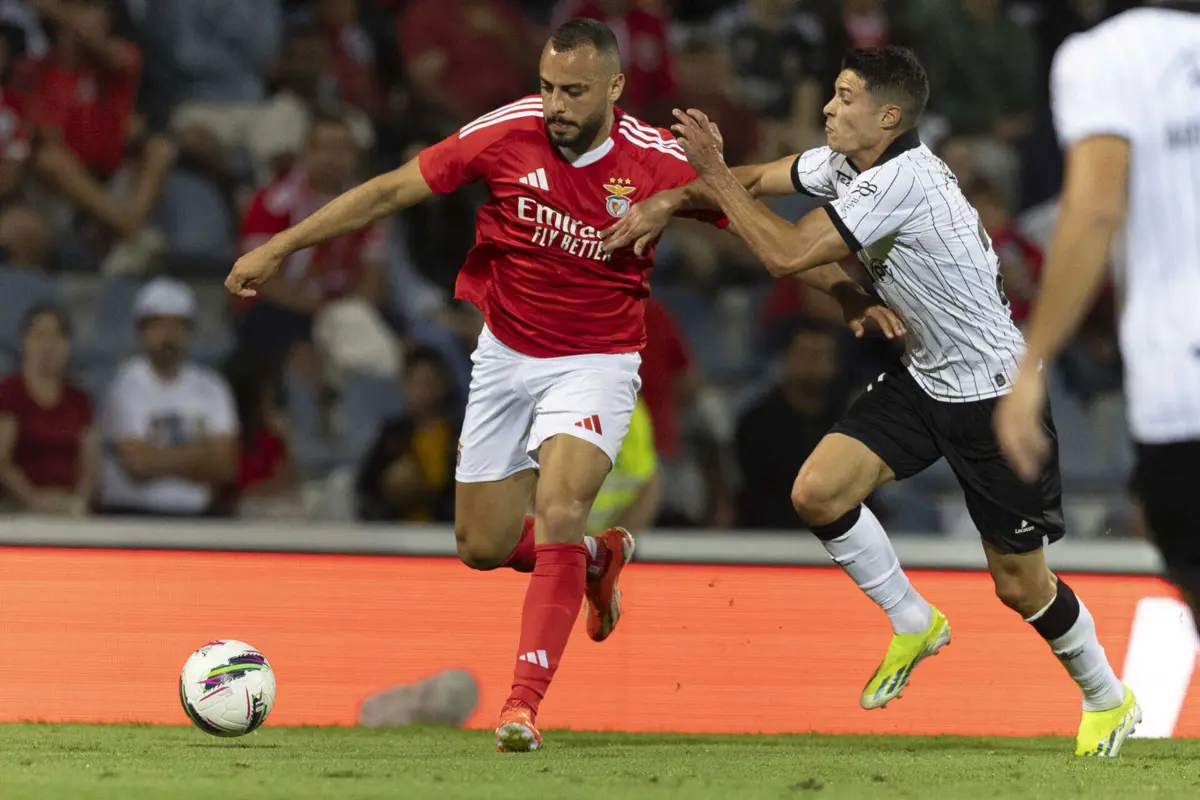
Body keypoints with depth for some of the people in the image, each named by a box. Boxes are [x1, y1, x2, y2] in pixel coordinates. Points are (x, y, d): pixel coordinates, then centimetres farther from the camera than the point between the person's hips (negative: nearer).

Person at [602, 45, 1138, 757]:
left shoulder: (902, 179, -27)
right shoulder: (847, 164, 0)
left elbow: (787, 254, -27)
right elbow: (754, 182, 10)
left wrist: (712, 175, -19)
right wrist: (667, 204, -4)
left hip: (994, 392, -8)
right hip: (924, 378, 8)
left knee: (1020, 583, -1)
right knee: (817, 492, -10)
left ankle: (1108, 700, 24)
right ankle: (914, 624, 11)